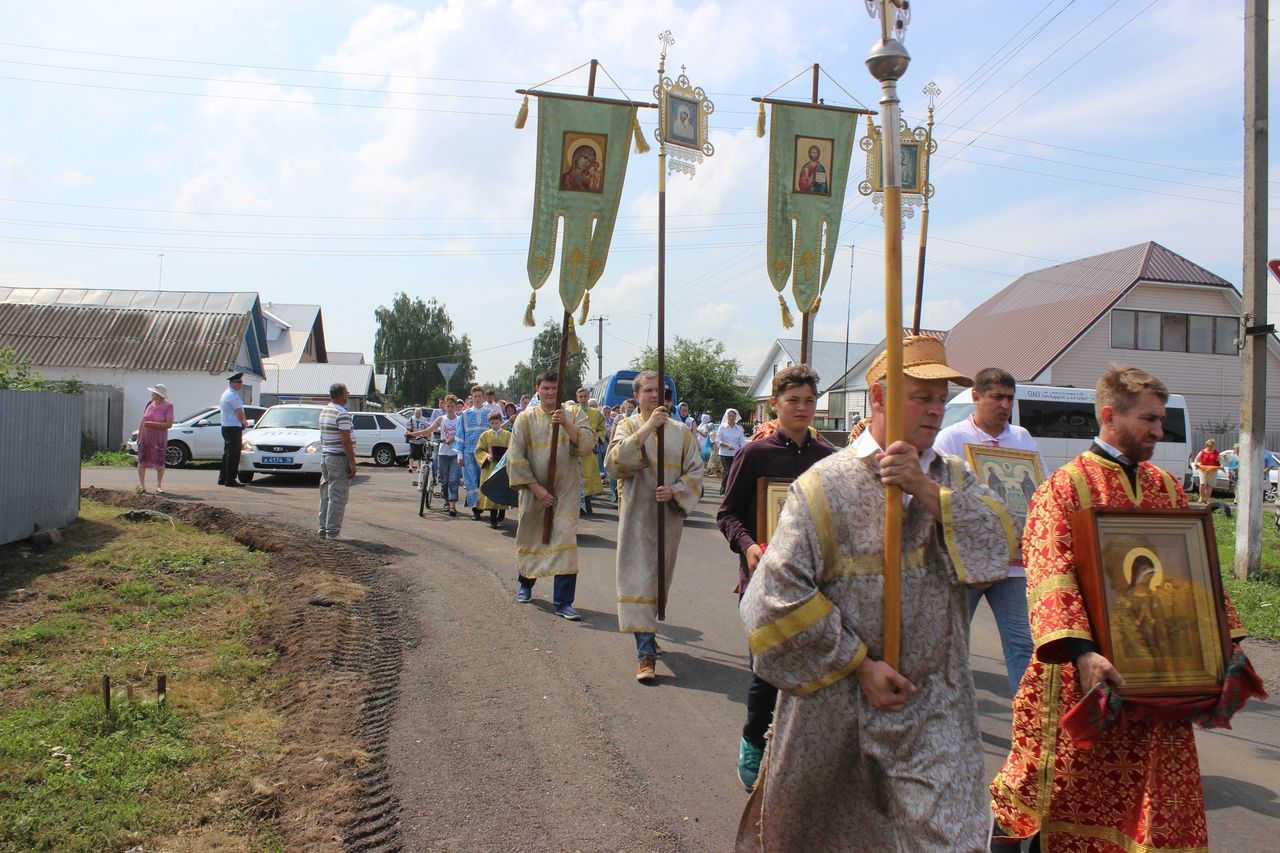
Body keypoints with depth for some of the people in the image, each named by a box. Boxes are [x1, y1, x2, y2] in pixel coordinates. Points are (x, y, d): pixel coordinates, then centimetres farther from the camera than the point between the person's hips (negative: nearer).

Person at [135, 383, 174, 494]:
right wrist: (138, 435, 12)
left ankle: (159, 486, 13)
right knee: (142, 461, 0)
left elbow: (169, 424, -16)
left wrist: (152, 424, -22)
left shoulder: (168, 407, -9)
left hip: (159, 439, -4)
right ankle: (141, 485, 5)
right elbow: (143, 420, 13)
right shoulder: (150, 403, 6)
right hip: (145, 437, 4)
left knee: (159, 462, 1)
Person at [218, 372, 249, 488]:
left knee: (227, 454, 15)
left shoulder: (225, 394, 18)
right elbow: (239, 412, -17)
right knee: (233, 455, -8)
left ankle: (222, 479, 19)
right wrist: (244, 421, 3)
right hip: (234, 427, -11)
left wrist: (242, 421, 13)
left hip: (226, 427, 11)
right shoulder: (233, 395, -15)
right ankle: (231, 480, -7)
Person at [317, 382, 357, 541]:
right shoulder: (342, 414, -16)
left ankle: (324, 529, 19)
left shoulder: (324, 412, 13)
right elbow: (345, 441, -20)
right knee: (337, 496, -6)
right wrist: (352, 463, -17)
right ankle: (333, 532, -5)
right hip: (339, 458, -9)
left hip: (325, 456, 9)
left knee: (326, 495, 13)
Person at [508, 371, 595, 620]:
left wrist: (566, 424, -27)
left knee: (565, 541, -10)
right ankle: (525, 584, 41)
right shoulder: (525, 418, -2)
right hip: (534, 489, 1)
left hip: (565, 489, -1)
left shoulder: (574, 414, 0)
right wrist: (536, 488, -12)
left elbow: (588, 445, -14)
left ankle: (563, 602, -5)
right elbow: (516, 458, -6)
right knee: (530, 538, 16)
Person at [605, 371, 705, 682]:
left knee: (661, 576, 15)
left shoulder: (681, 432, 6)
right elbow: (615, 462, -20)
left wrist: (674, 491, -16)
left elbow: (695, 471, 3)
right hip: (636, 514, -3)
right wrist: (647, 427, -25)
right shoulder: (627, 426, -1)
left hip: (669, 515, 3)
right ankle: (646, 653, -9)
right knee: (639, 578, -9)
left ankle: (647, 630, 37)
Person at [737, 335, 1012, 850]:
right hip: (835, 707, -2)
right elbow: (779, 593, -14)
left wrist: (926, 490, -21)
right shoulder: (826, 485, -10)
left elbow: (999, 547, -11)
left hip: (934, 711, 3)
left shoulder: (954, 480, 6)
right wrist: (859, 664, -13)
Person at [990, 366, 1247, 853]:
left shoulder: (1167, 488, 12)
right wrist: (1080, 652, -31)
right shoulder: (1065, 487, -8)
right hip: (1088, 673, -5)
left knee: (1160, 786, 9)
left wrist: (1224, 639, 8)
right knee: (1073, 783, 6)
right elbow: (1051, 575, -20)